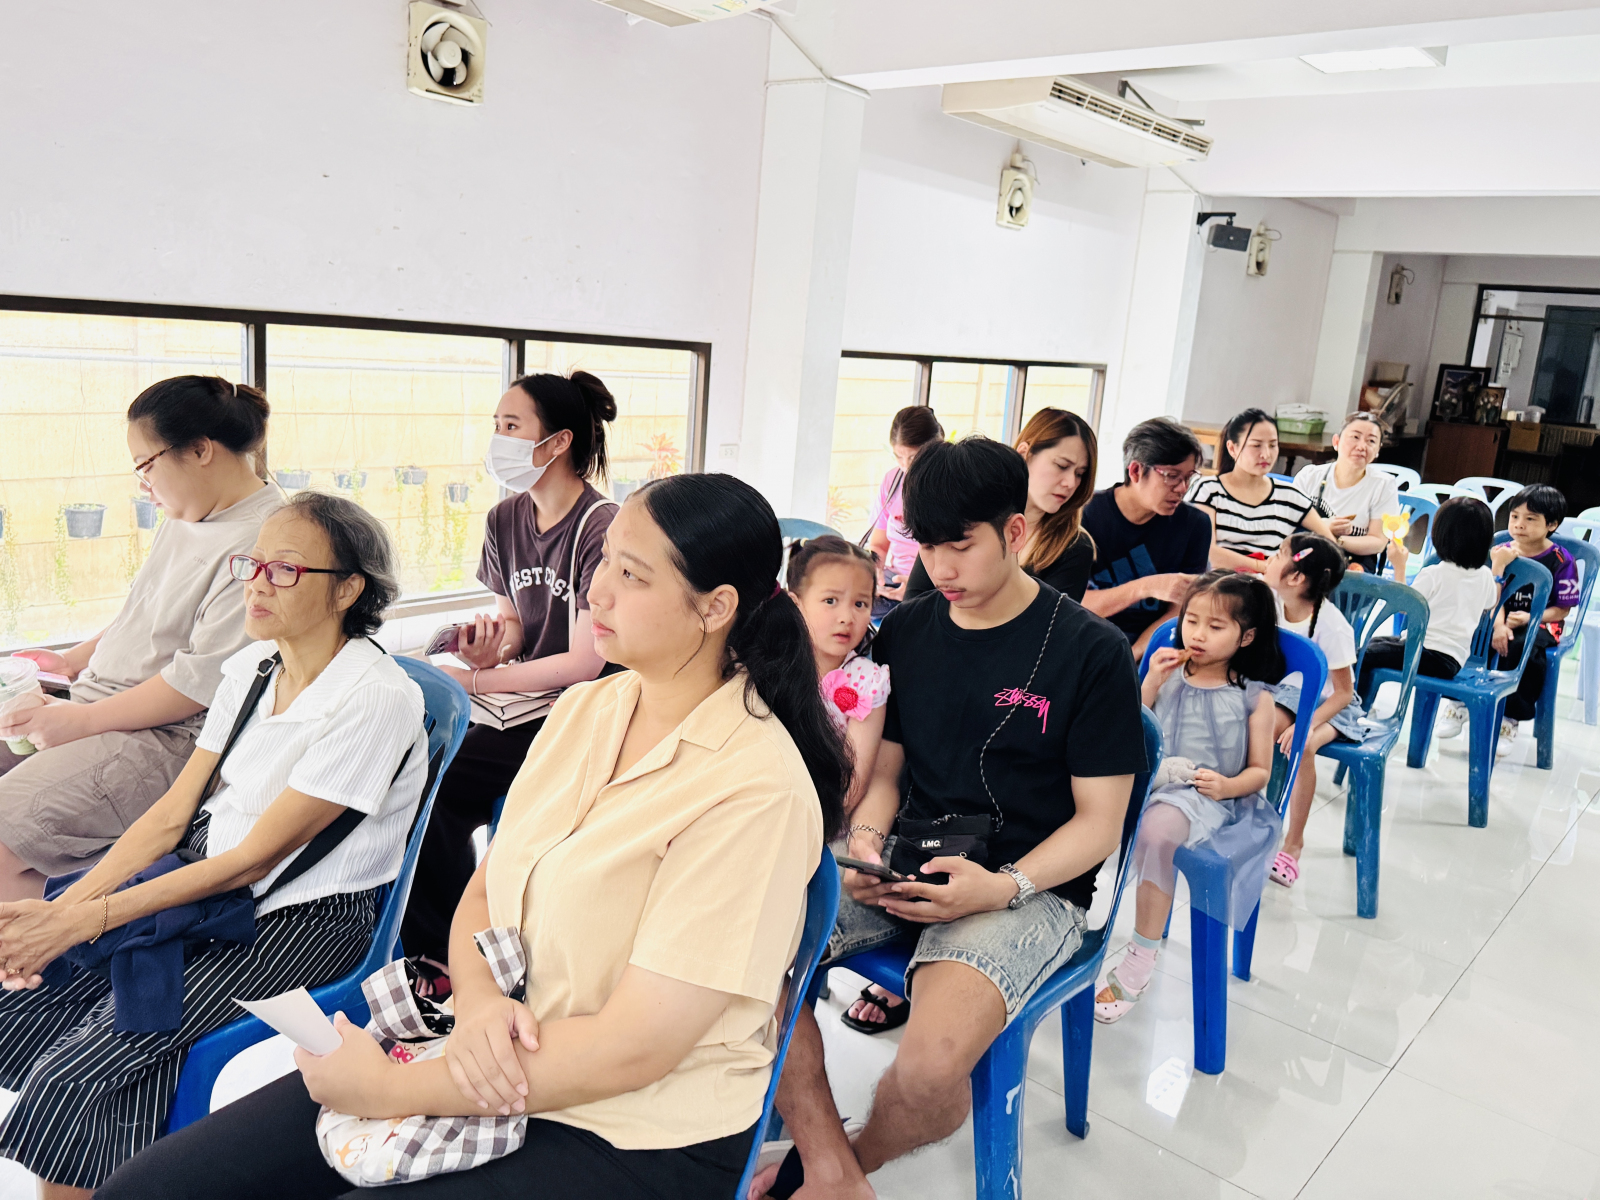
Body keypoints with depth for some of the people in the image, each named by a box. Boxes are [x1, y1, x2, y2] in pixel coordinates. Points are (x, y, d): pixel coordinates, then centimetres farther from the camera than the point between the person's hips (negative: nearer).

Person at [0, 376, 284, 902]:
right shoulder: (183, 516, 13)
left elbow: (202, 681, -22)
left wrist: (84, 720, -16)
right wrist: (73, 660, 14)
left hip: (169, 737, -10)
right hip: (96, 706, 10)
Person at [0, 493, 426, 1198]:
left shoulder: (377, 698, -20)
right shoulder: (251, 667, 5)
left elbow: (255, 857, -18)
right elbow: (173, 810, 5)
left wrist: (88, 919, -18)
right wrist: (67, 903, -8)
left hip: (296, 918, -7)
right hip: (203, 873, 8)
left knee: (74, 1077, -17)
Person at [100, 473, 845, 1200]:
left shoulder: (755, 789, -20)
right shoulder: (583, 708, 3)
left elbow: (632, 1049, -20)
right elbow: (482, 894, 8)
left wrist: (389, 1088, -15)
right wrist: (479, 1002, -14)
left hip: (638, 1139, -6)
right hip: (494, 1065, 7)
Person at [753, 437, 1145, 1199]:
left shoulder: (1091, 651, -5)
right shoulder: (905, 633, 9)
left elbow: (1098, 822, -4)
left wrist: (1003, 886, -21)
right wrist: (866, 839, -8)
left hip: (1030, 886, -4)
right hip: (905, 865, 5)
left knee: (930, 1064, -31)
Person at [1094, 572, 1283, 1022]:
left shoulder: (1253, 697, 4)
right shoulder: (1170, 673, 12)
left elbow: (1259, 770, 6)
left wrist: (1227, 785, -16)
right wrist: (1151, 682, -4)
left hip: (1206, 795, -4)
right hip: (1147, 780, 4)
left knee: (1156, 832, -36)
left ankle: (1142, 957, -22)